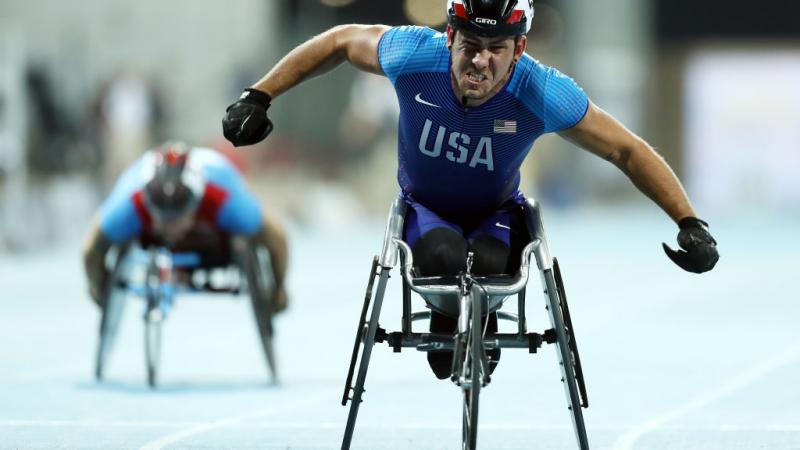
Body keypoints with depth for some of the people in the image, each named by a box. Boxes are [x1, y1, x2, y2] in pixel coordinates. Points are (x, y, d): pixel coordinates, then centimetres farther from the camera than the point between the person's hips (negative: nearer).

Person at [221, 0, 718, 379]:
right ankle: (445, 325, 4)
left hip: (496, 214, 0)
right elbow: (340, 41, -7)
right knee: (446, 257, -34)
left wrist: (690, 224, -23)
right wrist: (258, 97, -6)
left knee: (488, 263, -34)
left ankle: (484, 326, 4)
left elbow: (629, 152, -20)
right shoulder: (414, 56, -27)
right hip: (425, 210, 0)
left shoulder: (543, 94, -29)